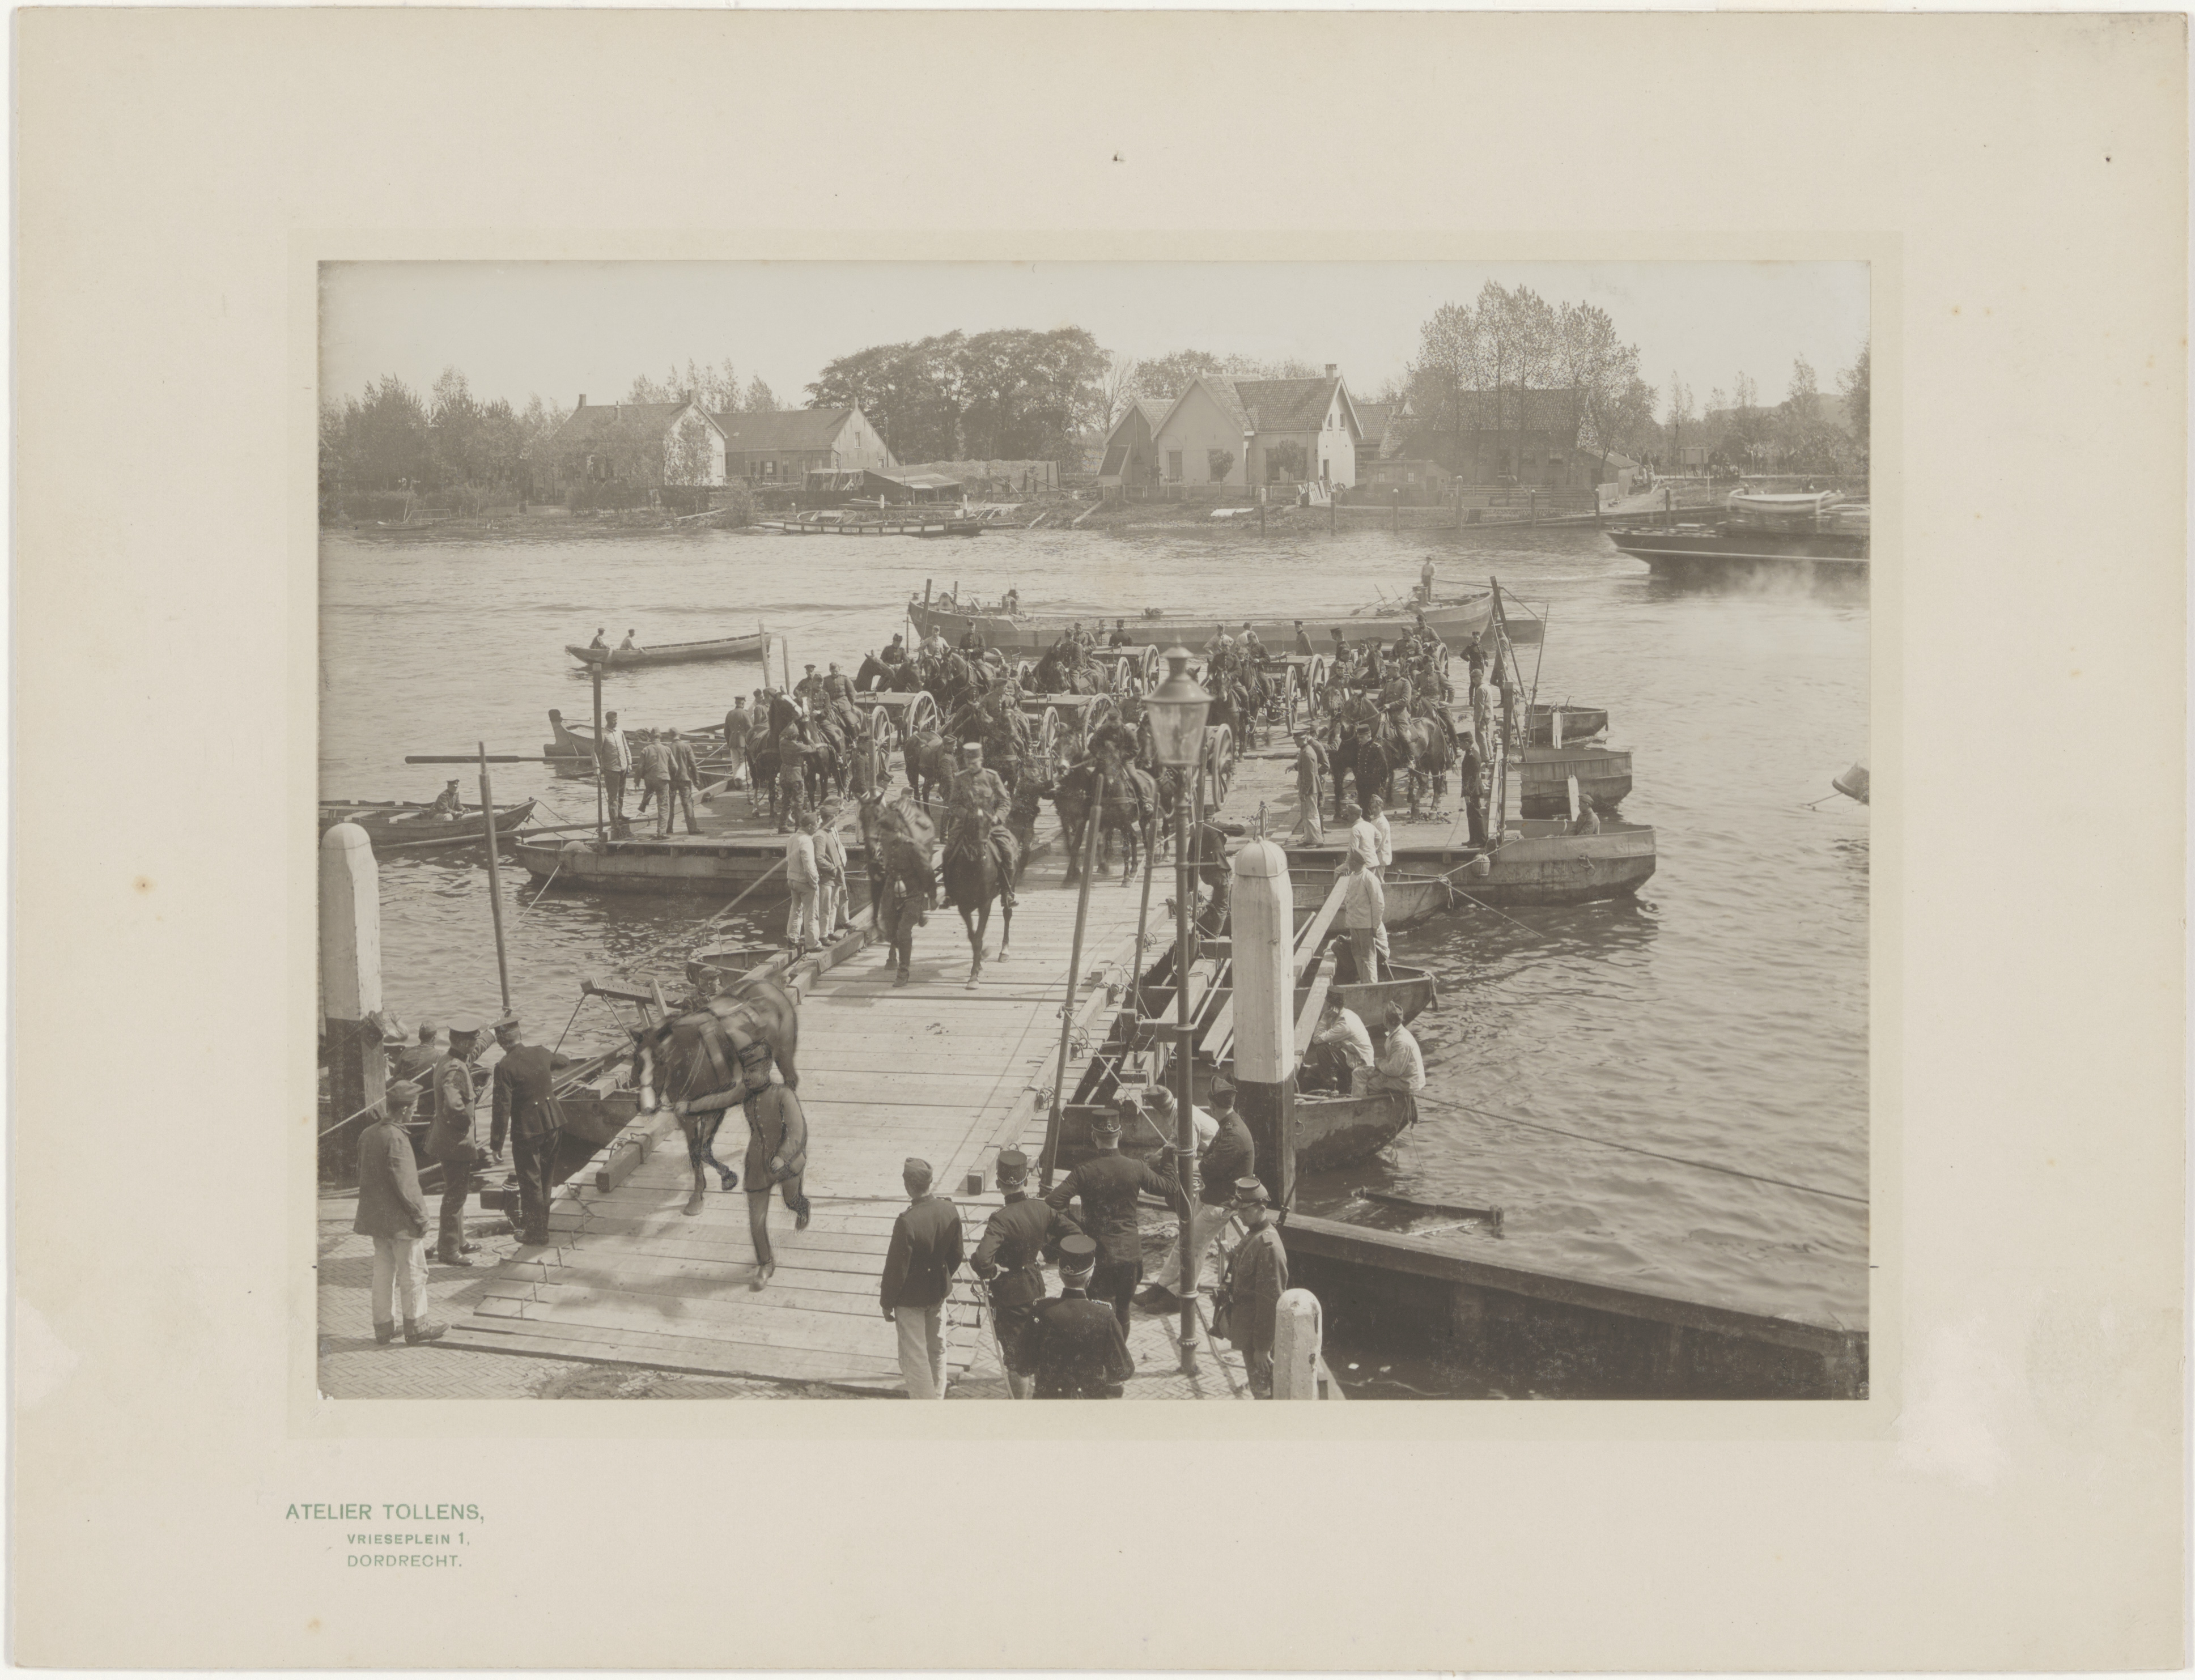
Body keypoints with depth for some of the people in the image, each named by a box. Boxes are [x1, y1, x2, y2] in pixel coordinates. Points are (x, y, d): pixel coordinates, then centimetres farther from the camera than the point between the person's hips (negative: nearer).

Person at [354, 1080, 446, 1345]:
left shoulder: (367, 1134, 6)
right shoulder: (396, 1138, -20)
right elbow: (404, 1184, -22)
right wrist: (419, 1214, -14)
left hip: (375, 1218, 8)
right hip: (400, 1219, -8)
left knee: (384, 1270, 14)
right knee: (413, 1271, 3)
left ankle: (384, 1325, 19)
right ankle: (416, 1325, 11)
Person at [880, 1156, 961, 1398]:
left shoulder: (907, 1222, -31)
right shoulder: (949, 1210, -13)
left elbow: (896, 1267, -20)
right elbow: (956, 1255, 1)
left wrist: (887, 1302, -6)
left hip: (911, 1299, -6)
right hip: (939, 1292, 6)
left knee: (915, 1358, 9)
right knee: (937, 1350, 23)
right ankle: (937, 1397, 39)